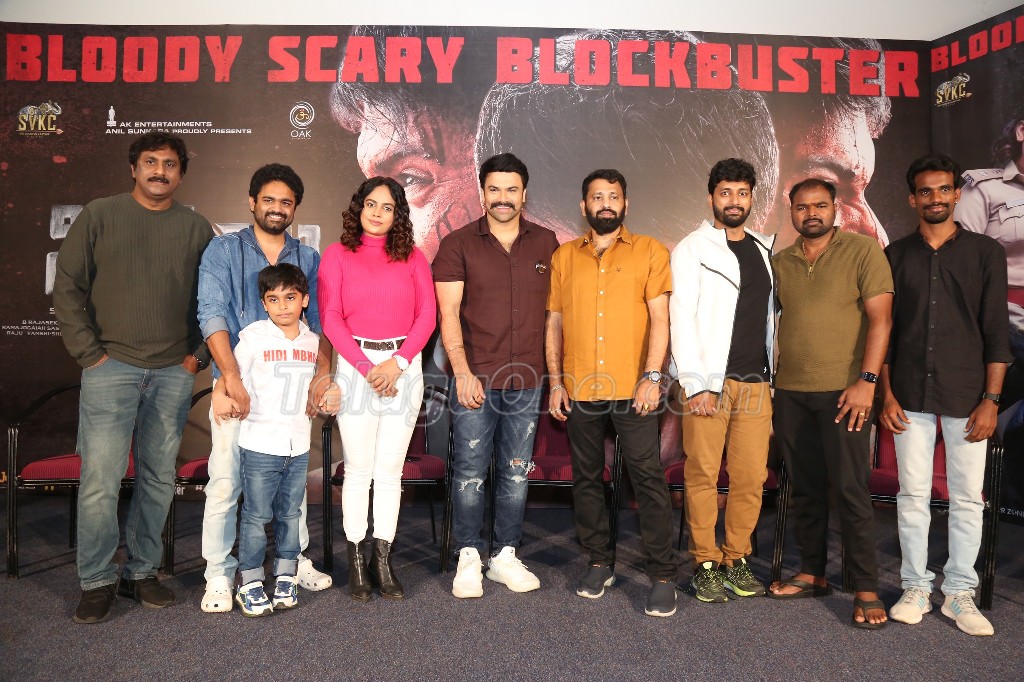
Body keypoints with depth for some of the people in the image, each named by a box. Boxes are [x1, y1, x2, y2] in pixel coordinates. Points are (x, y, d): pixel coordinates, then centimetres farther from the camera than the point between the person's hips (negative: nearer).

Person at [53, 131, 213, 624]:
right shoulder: (99, 216, 3)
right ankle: (97, 582, 13)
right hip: (112, 368, -2)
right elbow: (67, 289, 1)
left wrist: (199, 356, 2)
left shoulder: (196, 228, 8)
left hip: (173, 375, 2)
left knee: (159, 479, 9)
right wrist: (89, 353, -5)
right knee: (100, 481, -2)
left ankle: (141, 573, 23)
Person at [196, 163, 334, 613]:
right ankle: (219, 576, 11)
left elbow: (319, 320, 5)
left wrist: (323, 373, -10)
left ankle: (296, 560, 26)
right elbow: (212, 314, -8)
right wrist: (232, 377, -19)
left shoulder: (309, 259, 12)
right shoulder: (224, 250, 3)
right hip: (238, 384, -3)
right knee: (225, 482, -2)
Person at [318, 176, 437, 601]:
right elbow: (331, 318, -2)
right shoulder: (338, 254, 7)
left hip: (404, 367, 1)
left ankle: (382, 561, 13)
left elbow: (427, 315, 3)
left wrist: (397, 363, -9)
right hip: (354, 365, -1)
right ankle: (356, 562, 12)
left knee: (390, 470, 4)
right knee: (358, 469, 1)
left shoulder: (413, 257, 11)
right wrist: (366, 367, -10)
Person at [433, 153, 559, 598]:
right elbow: (448, 313, -5)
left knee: (516, 473, 11)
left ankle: (505, 556, 24)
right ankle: (468, 557, 19)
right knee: (470, 472, 3)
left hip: (527, 380, 3)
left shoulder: (546, 243, 7)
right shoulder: (458, 244, 0)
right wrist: (462, 371, -13)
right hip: (475, 378, -2)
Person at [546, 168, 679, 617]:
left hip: (633, 390, -3)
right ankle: (600, 563, 26)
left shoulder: (649, 251, 3)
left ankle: (663, 575, 7)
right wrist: (555, 381, 4)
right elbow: (554, 323, 11)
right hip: (580, 391, 3)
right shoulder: (564, 257, 11)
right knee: (586, 479, 11)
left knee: (648, 478, -4)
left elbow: (659, 319, -3)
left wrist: (652, 377, -13)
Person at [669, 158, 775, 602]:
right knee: (703, 476, -1)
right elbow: (681, 319, -6)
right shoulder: (691, 250, 1)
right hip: (709, 383, -4)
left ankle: (736, 559, 18)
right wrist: (696, 383, -12)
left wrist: (772, 378, 13)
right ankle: (705, 564, 12)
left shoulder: (765, 250, 17)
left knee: (752, 477, 4)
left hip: (756, 384, 5)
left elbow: (769, 318, 19)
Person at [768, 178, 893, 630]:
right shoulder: (780, 262, 11)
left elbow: (880, 317, -8)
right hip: (790, 393, 5)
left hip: (843, 391, -4)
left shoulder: (863, 250, -2)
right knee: (805, 488, 11)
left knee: (850, 490, -3)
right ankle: (812, 574, 23)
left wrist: (867, 381, -16)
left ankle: (866, 589, 8)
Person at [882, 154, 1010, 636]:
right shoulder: (896, 256, 7)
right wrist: (886, 394, 1)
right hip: (910, 396, 1)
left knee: (967, 498, 4)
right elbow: (884, 329, 7)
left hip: (966, 397, -1)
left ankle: (959, 592, 18)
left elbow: (995, 331, 0)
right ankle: (916, 587, 18)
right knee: (913, 495, 5)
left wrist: (991, 400, -6)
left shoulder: (985, 252, 3)